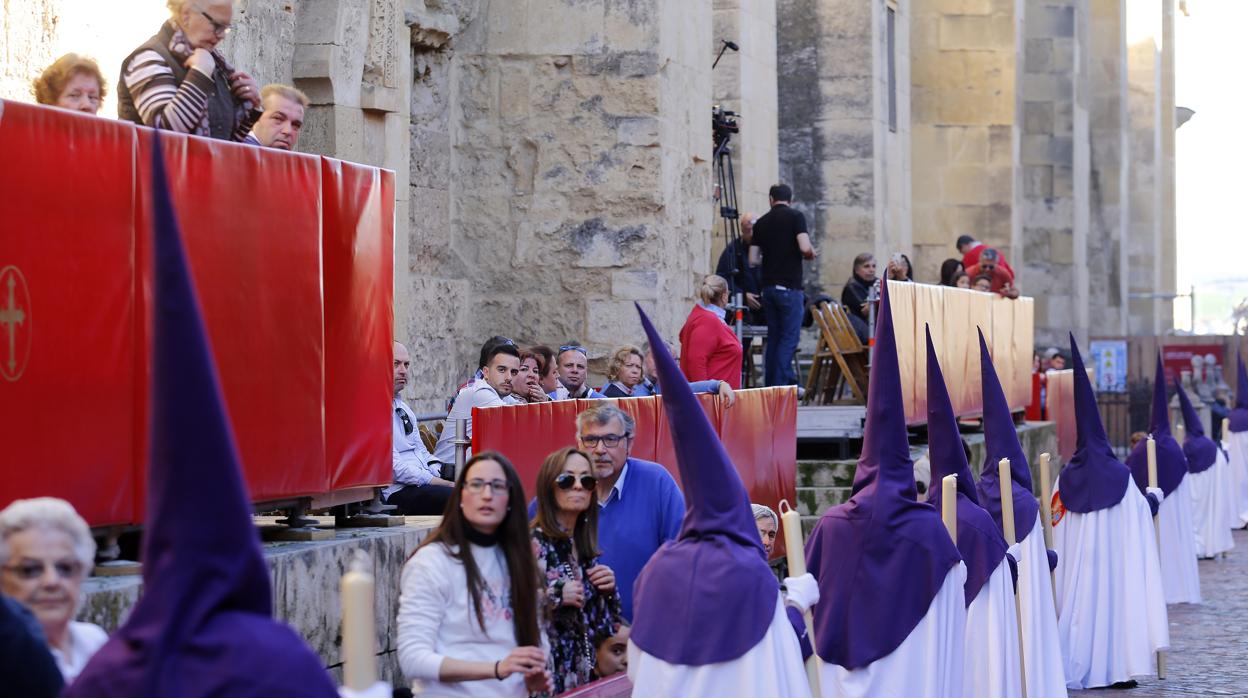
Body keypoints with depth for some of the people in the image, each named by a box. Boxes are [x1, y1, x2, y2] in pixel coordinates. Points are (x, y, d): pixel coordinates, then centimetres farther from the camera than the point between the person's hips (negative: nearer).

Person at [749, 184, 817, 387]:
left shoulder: (761, 222, 9)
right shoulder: (795, 216, -5)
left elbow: (753, 260, 8)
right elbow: (805, 248, -17)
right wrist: (812, 254, 5)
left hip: (768, 286, 5)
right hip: (789, 286, -5)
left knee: (774, 337, 12)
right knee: (790, 337, -3)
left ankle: (771, 384, 14)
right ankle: (779, 385, -10)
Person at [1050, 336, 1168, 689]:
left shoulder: (1067, 479, -1)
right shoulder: (1120, 477, -7)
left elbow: (1056, 525, 2)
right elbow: (1141, 511, 2)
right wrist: (1154, 496, 21)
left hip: (1075, 557, 2)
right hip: (1115, 559, -2)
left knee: (1079, 601, 6)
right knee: (1116, 599, 4)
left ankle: (1075, 667, 5)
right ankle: (1118, 664, 4)